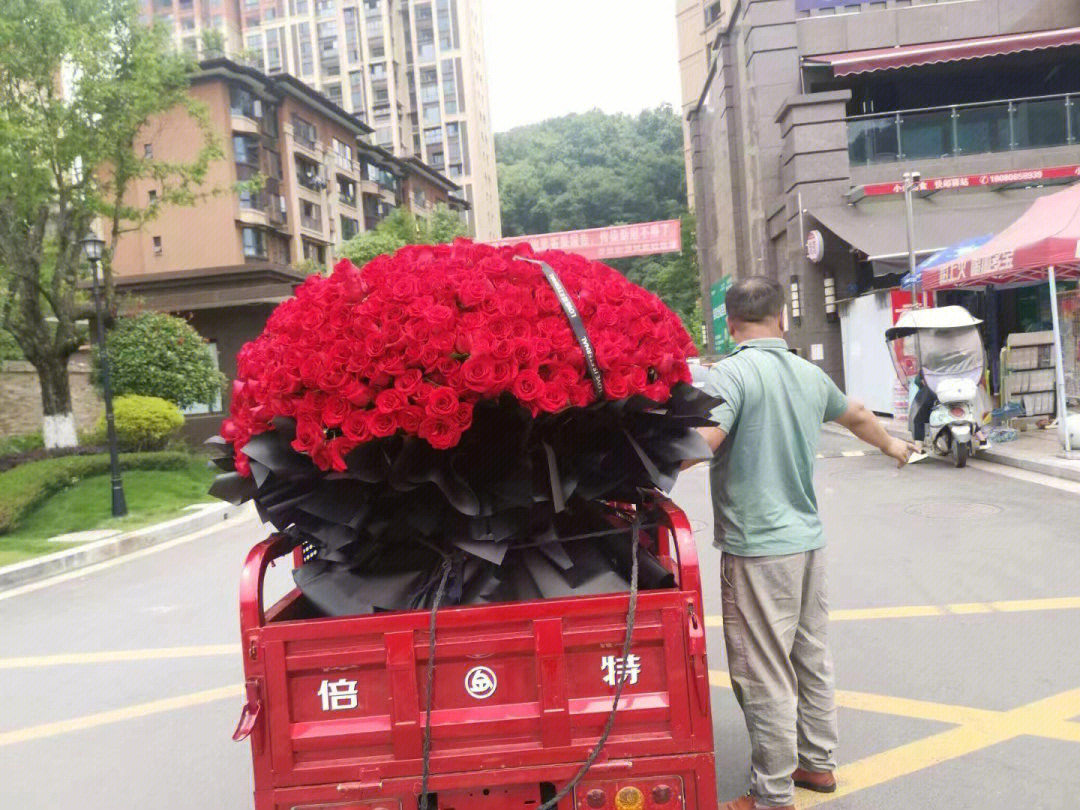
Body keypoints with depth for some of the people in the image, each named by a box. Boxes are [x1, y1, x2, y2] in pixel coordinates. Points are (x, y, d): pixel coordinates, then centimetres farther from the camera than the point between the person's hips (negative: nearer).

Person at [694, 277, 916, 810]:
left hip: (757, 549, -8)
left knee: (765, 677, 2)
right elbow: (857, 415, 28)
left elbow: (701, 442, -30)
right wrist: (891, 446, 46)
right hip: (808, 540, 8)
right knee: (811, 658, 20)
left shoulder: (731, 373, -15)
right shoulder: (808, 375, 9)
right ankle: (817, 762, 35)